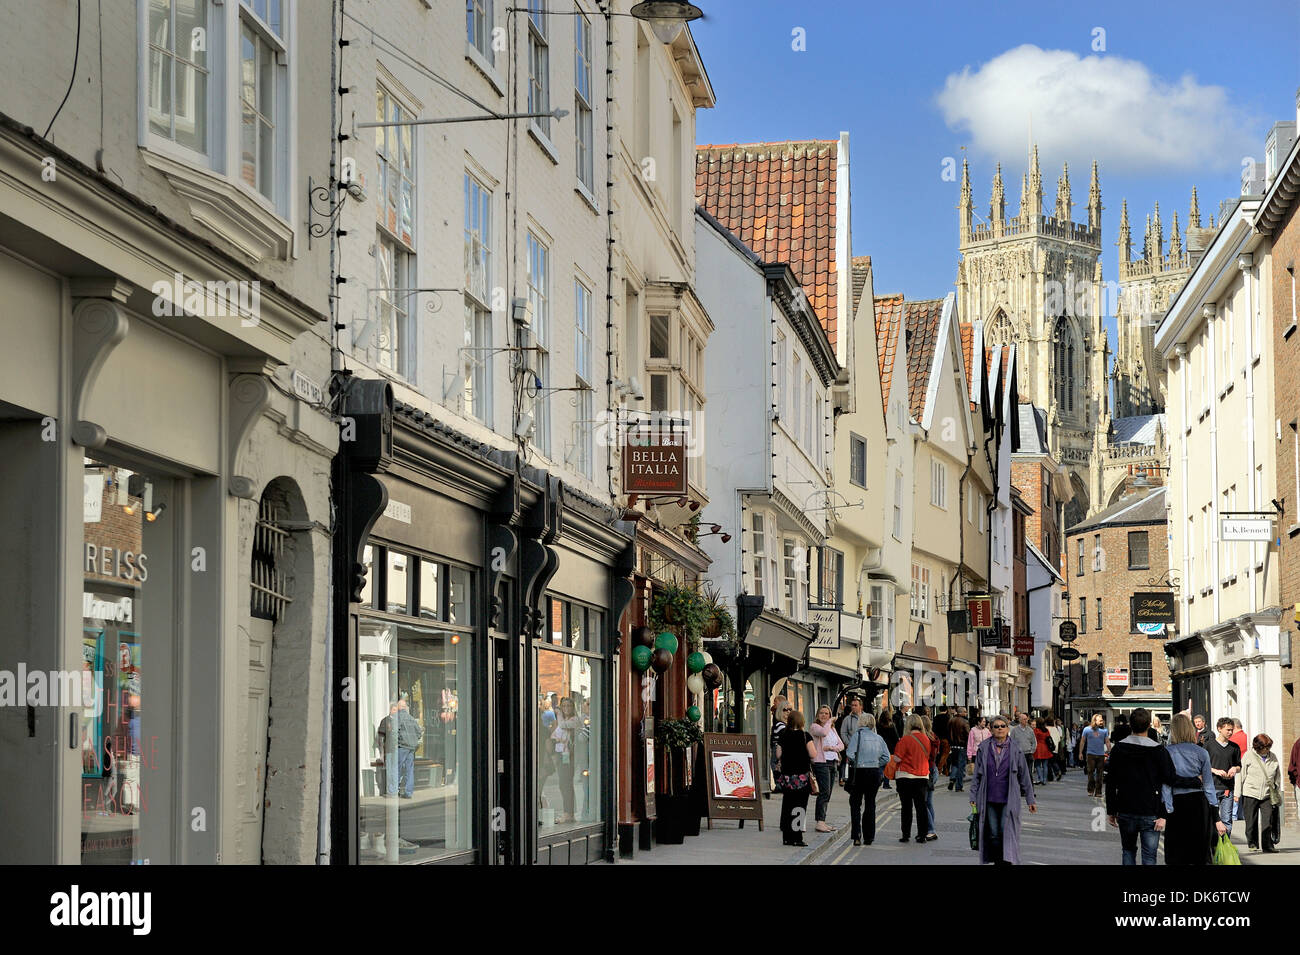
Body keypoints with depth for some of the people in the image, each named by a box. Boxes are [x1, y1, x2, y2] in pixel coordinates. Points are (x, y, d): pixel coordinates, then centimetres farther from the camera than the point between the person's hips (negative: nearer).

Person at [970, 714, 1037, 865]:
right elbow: (977, 775, 7)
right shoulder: (983, 749, 2)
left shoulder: (1015, 750, 1)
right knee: (993, 834, 5)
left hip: (1008, 800, -1)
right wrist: (973, 797, 3)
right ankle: (997, 861, 17)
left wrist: (1031, 800, 8)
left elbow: (1024, 777, 7)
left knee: (1007, 832, -10)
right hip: (989, 800, 1)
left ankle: (1006, 861, -9)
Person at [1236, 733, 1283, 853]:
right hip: (1250, 794, -2)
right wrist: (1237, 793, -2)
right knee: (1251, 820, 3)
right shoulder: (1249, 756, -2)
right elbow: (1241, 774, -1)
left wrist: (1277, 794, 16)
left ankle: (1268, 845, 2)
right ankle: (1252, 842, 18)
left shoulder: (1273, 758, 7)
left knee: (1268, 820, -4)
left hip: (1267, 795, 2)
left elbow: (1277, 777, 16)